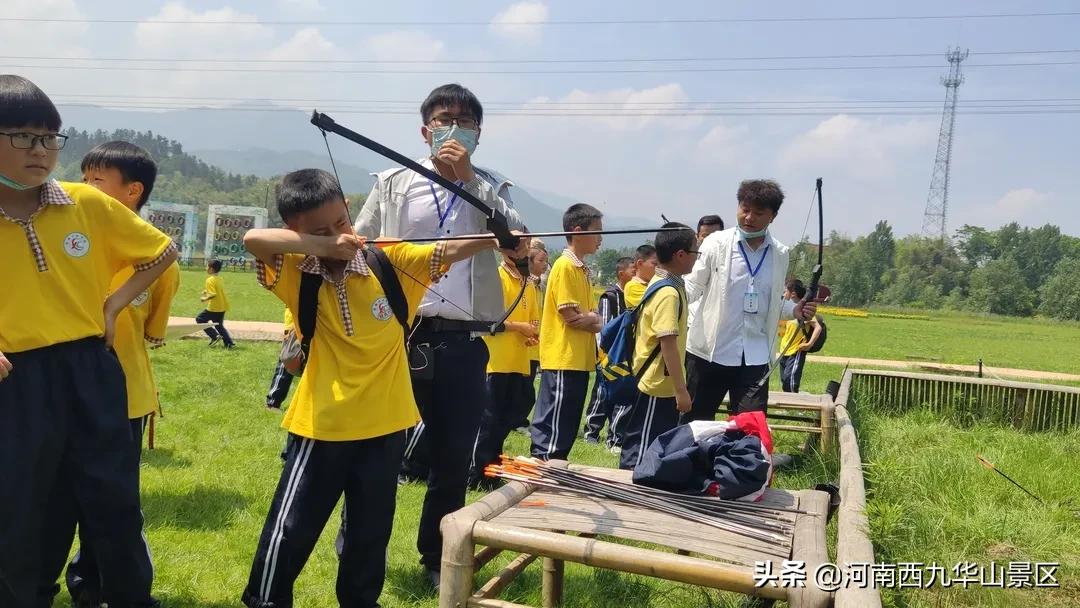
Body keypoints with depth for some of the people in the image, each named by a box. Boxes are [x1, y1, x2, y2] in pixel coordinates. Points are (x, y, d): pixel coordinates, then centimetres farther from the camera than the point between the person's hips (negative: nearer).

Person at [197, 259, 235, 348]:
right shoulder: (220, 279, 10)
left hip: (214, 308, -8)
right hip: (223, 307, 8)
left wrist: (205, 299, -11)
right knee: (219, 325, 17)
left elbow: (213, 294, -25)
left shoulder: (210, 280, -15)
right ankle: (229, 342, 7)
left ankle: (215, 336, 0)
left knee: (200, 319, 8)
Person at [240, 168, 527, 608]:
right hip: (321, 425, -2)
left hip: (383, 423, 2)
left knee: (371, 531, 19)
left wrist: (497, 240, -26)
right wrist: (323, 246, -29)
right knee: (290, 530, 9)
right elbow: (253, 239, -24)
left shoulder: (390, 260, -5)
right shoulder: (297, 274, -9)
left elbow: (448, 251, -9)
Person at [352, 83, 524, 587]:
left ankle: (436, 557, 27)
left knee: (454, 457, 9)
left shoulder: (491, 188, 10)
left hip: (464, 342, 1)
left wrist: (469, 178, -13)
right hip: (402, 334, -1)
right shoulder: (394, 185, 7)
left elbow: (519, 236, -9)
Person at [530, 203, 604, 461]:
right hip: (563, 359, -9)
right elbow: (570, 316, -19)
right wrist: (594, 320, -3)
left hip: (578, 359, 9)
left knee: (567, 427, 14)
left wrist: (591, 319, -6)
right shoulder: (565, 266, -13)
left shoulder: (582, 268, 16)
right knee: (554, 428, -4)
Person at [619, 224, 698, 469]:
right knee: (642, 448, 0)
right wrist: (681, 389, -21)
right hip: (659, 384, -10)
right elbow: (668, 343, -24)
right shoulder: (669, 293, -20)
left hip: (658, 382, 10)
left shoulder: (660, 284, 11)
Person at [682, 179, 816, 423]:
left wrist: (795, 310, -2)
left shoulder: (780, 254, 7)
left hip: (756, 355, 3)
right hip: (710, 351, -2)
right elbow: (693, 285, -4)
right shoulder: (716, 243, -4)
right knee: (696, 421, 8)